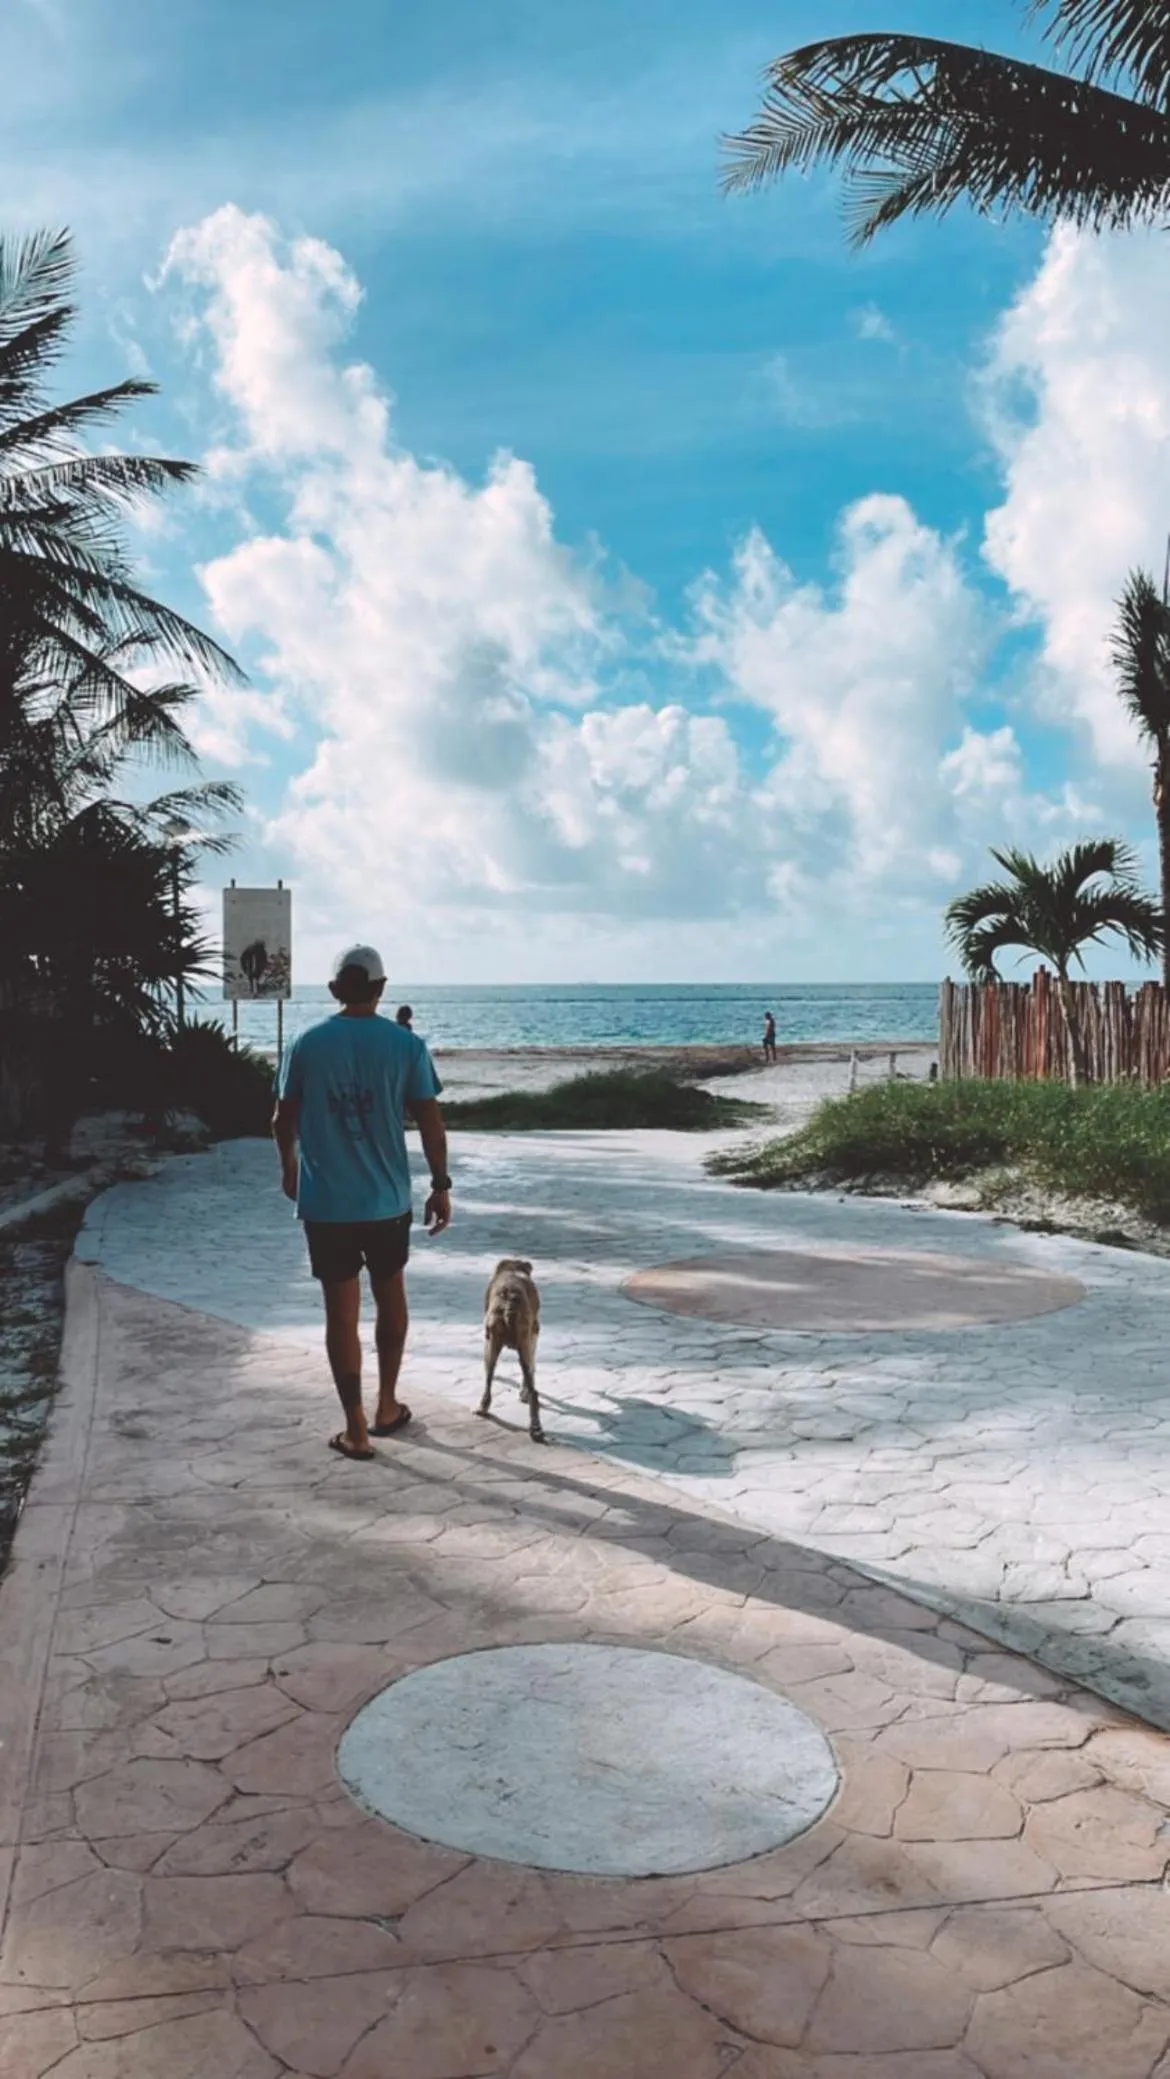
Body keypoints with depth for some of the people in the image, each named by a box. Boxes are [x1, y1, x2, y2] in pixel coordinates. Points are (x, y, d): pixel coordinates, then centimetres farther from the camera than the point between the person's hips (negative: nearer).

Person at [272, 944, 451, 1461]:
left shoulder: (306, 1044, -2)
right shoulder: (406, 1044, -5)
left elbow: (284, 1119, 6)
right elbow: (429, 1120, -6)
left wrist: (288, 1165, 25)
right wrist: (440, 1185, 4)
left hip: (324, 1201, 0)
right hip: (387, 1198, 0)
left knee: (341, 1311, 5)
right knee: (389, 1296, 20)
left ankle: (356, 1430, 9)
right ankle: (386, 1406, 30)